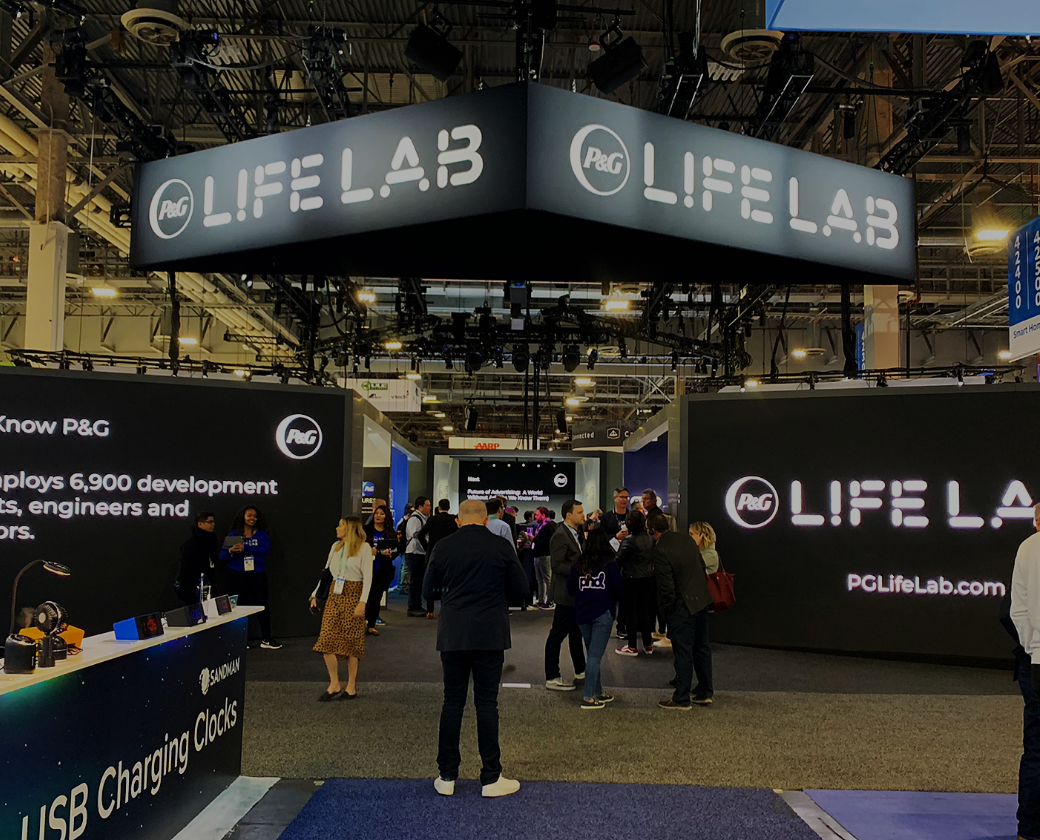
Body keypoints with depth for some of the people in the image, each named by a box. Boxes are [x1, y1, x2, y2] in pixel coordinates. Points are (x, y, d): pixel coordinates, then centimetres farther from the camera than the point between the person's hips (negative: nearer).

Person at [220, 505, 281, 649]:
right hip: (237, 575, 0)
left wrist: (245, 548, -22)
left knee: (262, 605, -3)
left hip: (257, 574, 0)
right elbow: (222, 556, 4)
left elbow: (265, 550, -11)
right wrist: (231, 551, -19)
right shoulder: (234, 534, 6)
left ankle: (266, 639, 3)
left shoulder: (262, 534, 6)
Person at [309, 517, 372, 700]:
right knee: (327, 639, -4)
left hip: (353, 595, -5)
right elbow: (326, 571, 19)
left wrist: (362, 602, -17)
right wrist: (315, 594, 13)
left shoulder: (364, 548, -5)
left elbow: (368, 576, -9)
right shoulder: (336, 546, 13)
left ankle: (351, 687, 9)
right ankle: (334, 684, 6)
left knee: (350, 641, -1)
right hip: (334, 595, 5)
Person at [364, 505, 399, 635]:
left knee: (376, 598, 7)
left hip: (383, 571, 2)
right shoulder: (366, 530, 1)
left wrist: (389, 555, -14)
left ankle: (371, 625, 15)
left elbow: (396, 551, 7)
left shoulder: (391, 534, 6)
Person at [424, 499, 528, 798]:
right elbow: (519, 588, 2)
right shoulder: (501, 547, -5)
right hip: (490, 635, -1)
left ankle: (446, 776, 15)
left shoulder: (443, 547, -1)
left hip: (453, 635, 2)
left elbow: (428, 591, 6)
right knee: (486, 703, 4)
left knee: (452, 701, 9)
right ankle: (491, 778, 9)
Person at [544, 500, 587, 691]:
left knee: (576, 633, 21)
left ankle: (580, 670, 34)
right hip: (566, 593, -10)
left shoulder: (578, 533, 13)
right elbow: (557, 565, -24)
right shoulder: (560, 536, -18)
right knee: (557, 634, -2)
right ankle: (552, 677, 4)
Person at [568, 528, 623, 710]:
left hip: (582, 614, 4)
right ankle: (588, 697, -3)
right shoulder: (609, 564, -8)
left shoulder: (577, 564, 1)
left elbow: (570, 590, 5)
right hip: (603, 613, -4)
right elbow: (618, 590, -4)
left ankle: (597, 692, 23)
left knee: (593, 654, 16)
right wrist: (612, 601, 17)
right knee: (595, 655, -2)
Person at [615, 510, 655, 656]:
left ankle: (632, 647, 6)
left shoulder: (629, 540, -16)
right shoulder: (649, 538, 2)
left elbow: (619, 560, -13)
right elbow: (653, 557, 11)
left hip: (632, 579, -6)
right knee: (644, 611, 15)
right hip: (648, 578, 6)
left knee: (631, 612, 2)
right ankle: (648, 645, 19)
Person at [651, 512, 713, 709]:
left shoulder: (660, 551, -21)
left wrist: (667, 608, -6)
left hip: (682, 606, -8)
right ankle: (704, 692, 29)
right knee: (701, 647, 18)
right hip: (702, 600, 8)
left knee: (683, 652, 2)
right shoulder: (687, 539, 2)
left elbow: (666, 586, -21)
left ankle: (681, 698, 11)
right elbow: (702, 566, 11)